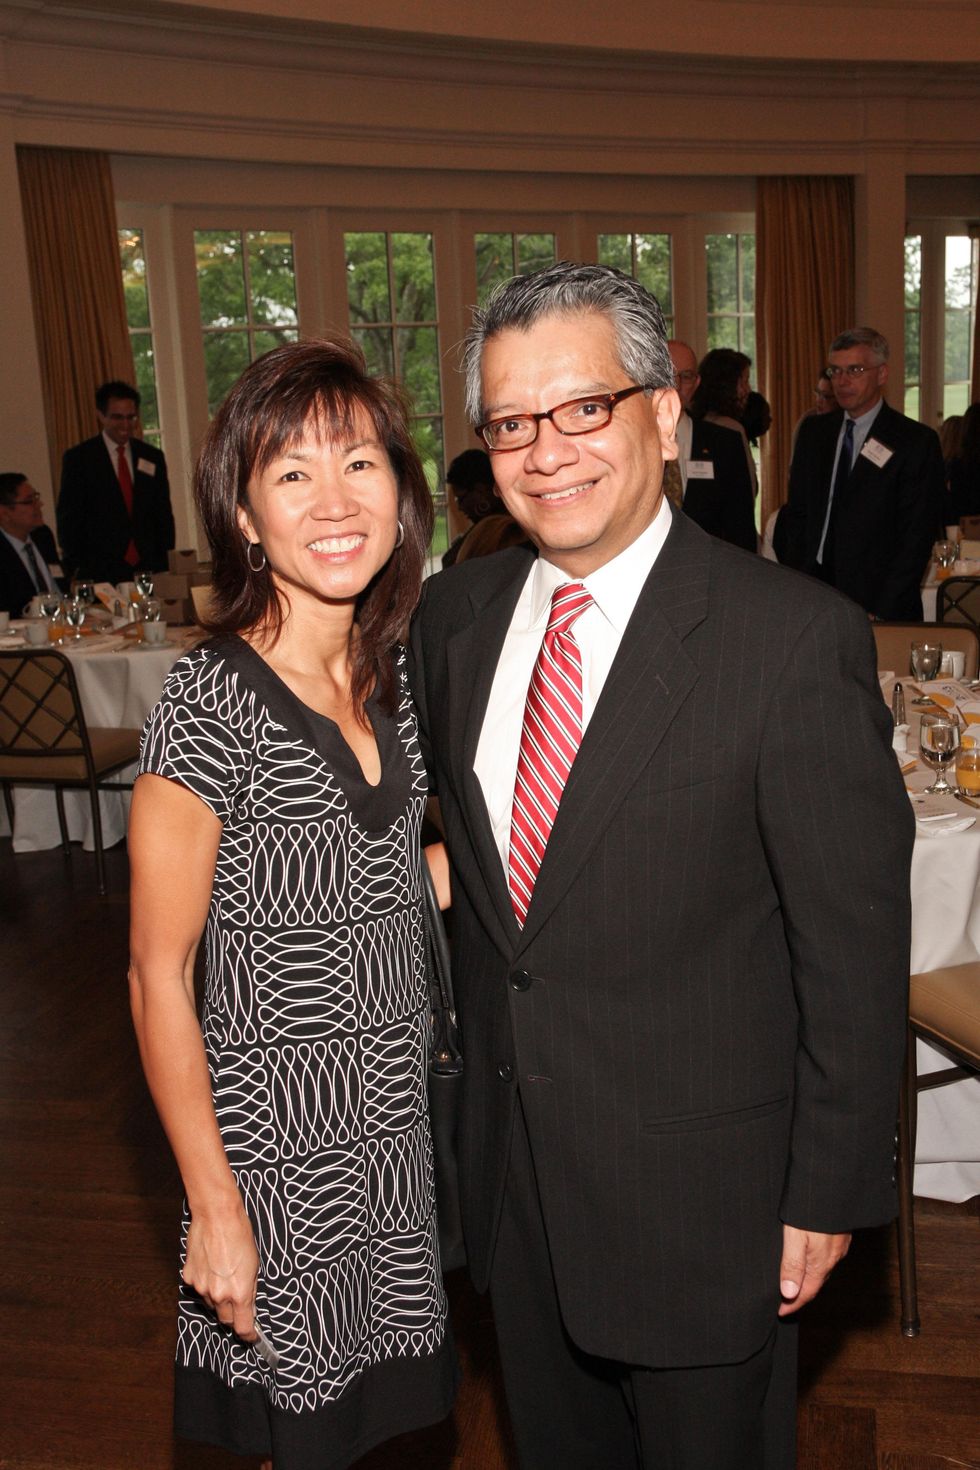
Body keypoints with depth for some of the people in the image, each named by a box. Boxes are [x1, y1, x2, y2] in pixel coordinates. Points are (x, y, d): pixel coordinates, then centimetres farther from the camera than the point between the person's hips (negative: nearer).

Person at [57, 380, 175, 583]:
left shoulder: (153, 457, 12)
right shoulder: (78, 458, 2)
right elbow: (68, 520, 1)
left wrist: (167, 567, 7)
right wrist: (76, 570, -5)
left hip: (149, 570, 3)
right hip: (100, 573, -3)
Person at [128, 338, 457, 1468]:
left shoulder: (393, 677, -1)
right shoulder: (209, 705, -22)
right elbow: (158, 979, -16)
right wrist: (214, 1210, -13)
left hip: (404, 1122, 6)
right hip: (279, 1143, -6)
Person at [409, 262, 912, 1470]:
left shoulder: (793, 635, -20)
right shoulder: (452, 615, -2)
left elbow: (855, 943, -16)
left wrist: (829, 1192, -11)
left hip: (704, 1188, -5)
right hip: (513, 1166, 5)